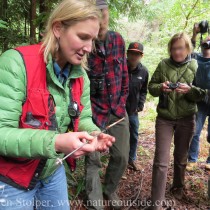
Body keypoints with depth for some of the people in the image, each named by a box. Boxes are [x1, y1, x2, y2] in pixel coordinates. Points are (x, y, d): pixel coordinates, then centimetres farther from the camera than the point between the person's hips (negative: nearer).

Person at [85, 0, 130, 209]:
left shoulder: (118, 39, 0)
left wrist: (122, 102, 10)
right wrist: (89, 111, -12)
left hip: (117, 110, 5)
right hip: (94, 111, -5)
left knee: (121, 156, 12)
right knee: (93, 160, 3)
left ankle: (110, 190, 38)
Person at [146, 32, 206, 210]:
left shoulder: (195, 66, -1)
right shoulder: (163, 65, 0)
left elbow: (202, 94, -2)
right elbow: (151, 87, 4)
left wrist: (190, 90, -23)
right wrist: (161, 87, -18)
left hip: (186, 119, 1)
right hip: (164, 118, 0)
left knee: (181, 157, 17)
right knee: (161, 160, -4)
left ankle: (178, 187, 44)